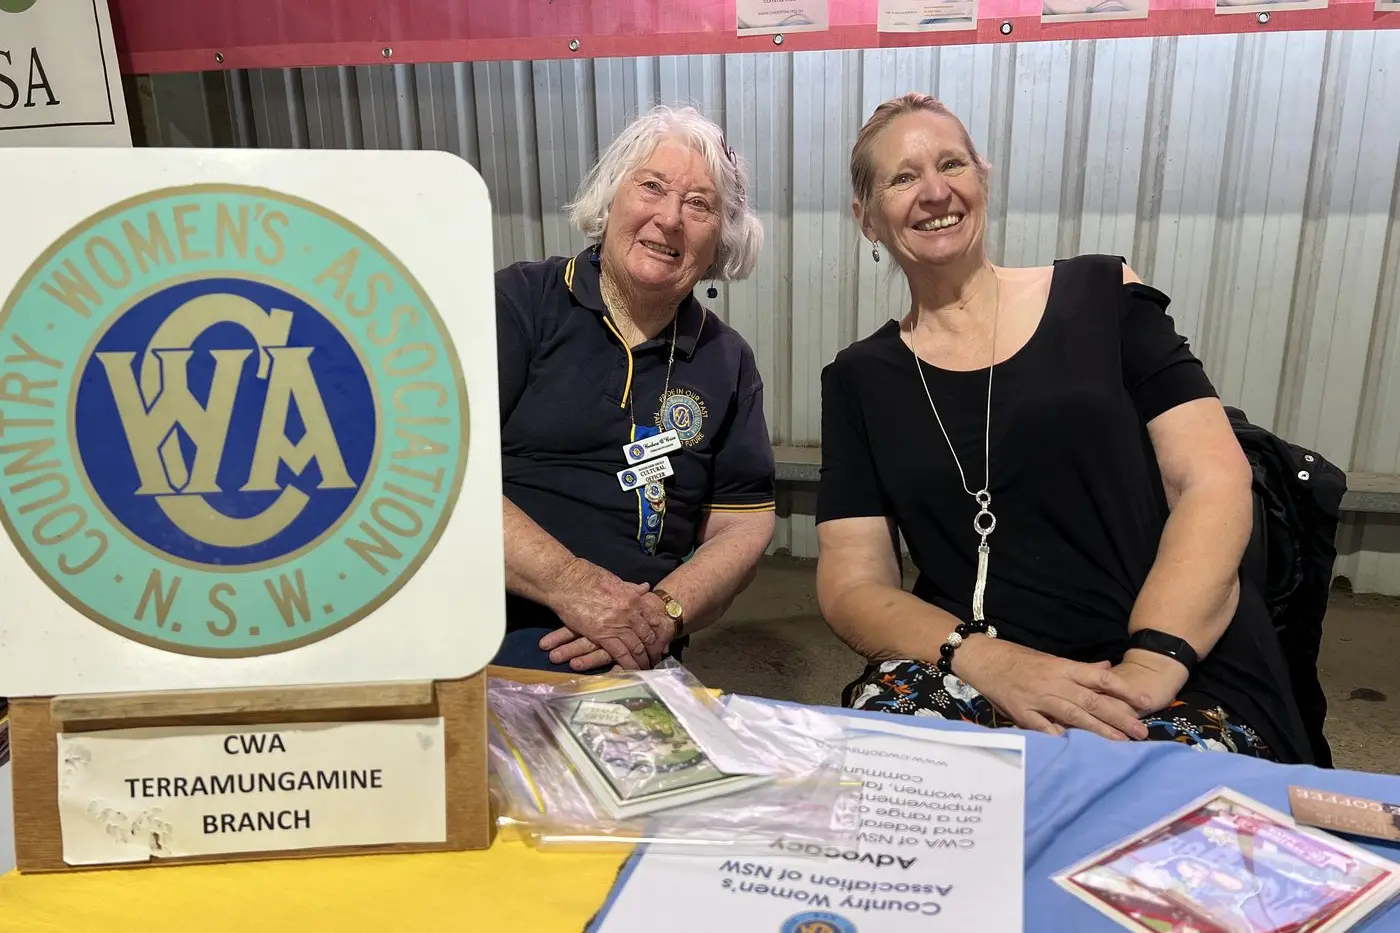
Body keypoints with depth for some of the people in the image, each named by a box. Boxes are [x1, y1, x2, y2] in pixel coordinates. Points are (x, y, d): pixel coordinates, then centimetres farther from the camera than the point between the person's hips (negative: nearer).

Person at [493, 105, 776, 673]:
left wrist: (664, 613, -8)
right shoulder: (521, 301, 3)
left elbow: (743, 524, 11)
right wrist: (570, 584, -16)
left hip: (626, 654, 1)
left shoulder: (727, 360, 13)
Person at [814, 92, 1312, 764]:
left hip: (1186, 684, -1)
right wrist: (982, 658, -17)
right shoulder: (860, 379, 10)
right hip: (978, 685, 2)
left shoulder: (1098, 297, 8)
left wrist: (1150, 663, -15)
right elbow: (851, 585, 3)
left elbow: (1214, 483, 0)